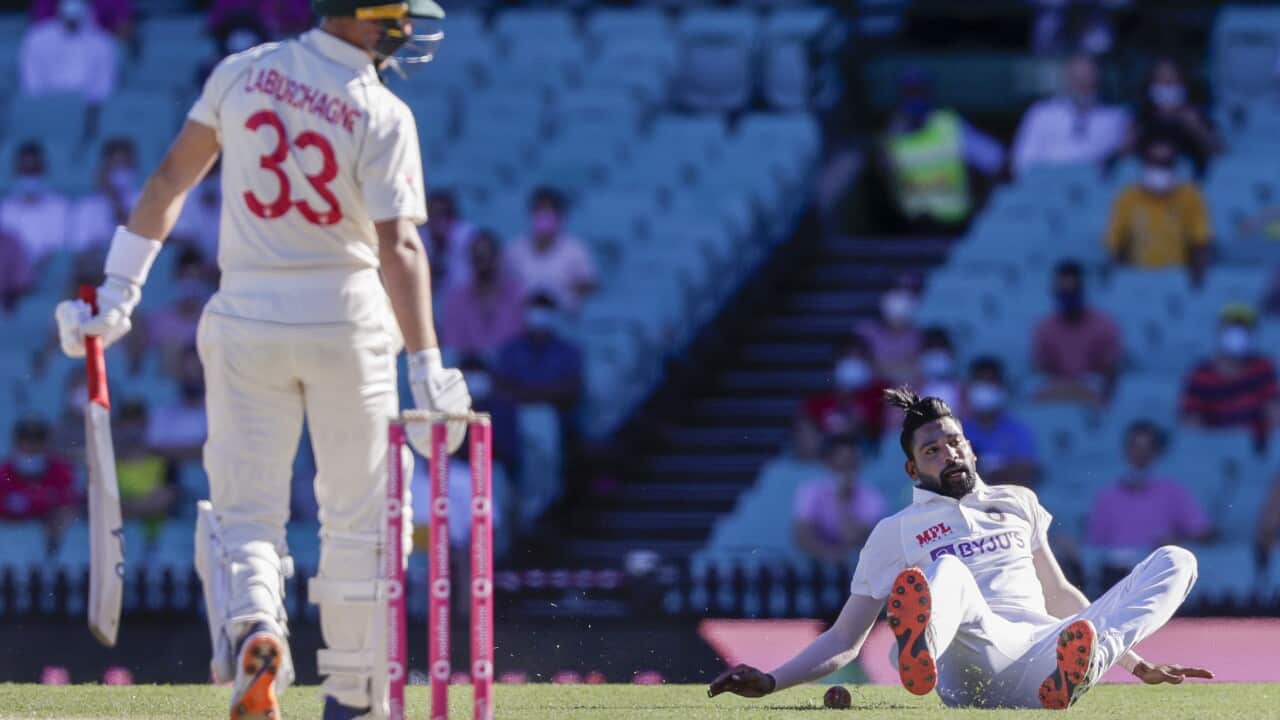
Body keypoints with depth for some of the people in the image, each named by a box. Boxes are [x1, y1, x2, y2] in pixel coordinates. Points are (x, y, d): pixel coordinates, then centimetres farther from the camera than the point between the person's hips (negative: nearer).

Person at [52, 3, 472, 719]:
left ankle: (252, 628, -24)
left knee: (246, 508, 6)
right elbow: (399, 247, -20)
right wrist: (427, 368, -24)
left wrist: (119, 293, 7)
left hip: (247, 323, 2)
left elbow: (173, 176, 2)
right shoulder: (383, 117, -12)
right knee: (357, 516, 12)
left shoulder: (243, 72, 0)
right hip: (347, 321, -2)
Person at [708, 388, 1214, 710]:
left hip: (1048, 657, 4)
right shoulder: (896, 532, 22)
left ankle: (1081, 668, -45)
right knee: (947, 572, -35)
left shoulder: (1019, 504, 32)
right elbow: (845, 640, 21)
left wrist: (1134, 663, 34)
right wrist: (771, 682, 7)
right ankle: (919, 654, -78)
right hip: (977, 670, -4)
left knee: (1175, 562, -11)